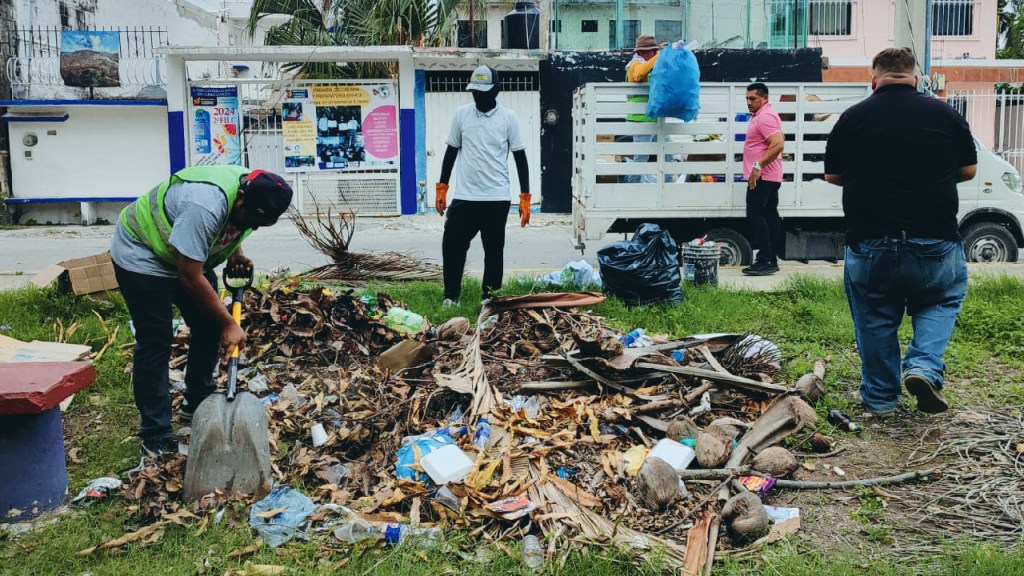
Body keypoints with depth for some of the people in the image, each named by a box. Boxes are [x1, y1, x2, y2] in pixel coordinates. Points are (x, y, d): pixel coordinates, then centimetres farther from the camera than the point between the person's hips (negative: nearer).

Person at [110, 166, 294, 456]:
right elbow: (190, 277, -33)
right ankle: (156, 436, -1)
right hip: (141, 255, -8)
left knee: (209, 326, 7)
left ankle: (198, 402, 26)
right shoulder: (206, 206, -40)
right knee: (155, 343, -9)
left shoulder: (254, 193, -14)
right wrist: (229, 324, -27)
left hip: (186, 255, 8)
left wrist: (236, 254, -9)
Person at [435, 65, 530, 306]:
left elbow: (520, 157, 1)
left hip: (497, 198, -2)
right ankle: (451, 295, 14)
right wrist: (441, 188, 10)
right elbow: (451, 152, 13)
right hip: (464, 197, 2)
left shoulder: (508, 117, -1)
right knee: (452, 245, 0)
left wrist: (525, 198, -3)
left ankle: (490, 298, 18)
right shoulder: (461, 114, 5)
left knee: (494, 250, 6)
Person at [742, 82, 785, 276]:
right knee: (770, 216, 11)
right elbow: (779, 141, 30)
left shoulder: (765, 117, -15)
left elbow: (778, 144, -26)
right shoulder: (763, 115, 19)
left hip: (761, 177, -11)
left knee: (755, 216, -12)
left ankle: (765, 262, -13)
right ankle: (772, 260, 16)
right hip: (771, 178, 11)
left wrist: (758, 166, -28)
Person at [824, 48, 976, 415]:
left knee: (875, 319, 15)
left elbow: (832, 175, 6)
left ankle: (879, 398, 22)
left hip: (869, 244, 0)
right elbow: (968, 171, 9)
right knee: (943, 302, 23)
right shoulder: (946, 115, 0)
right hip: (936, 243, 0)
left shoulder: (852, 119, -3)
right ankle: (923, 367, 2)